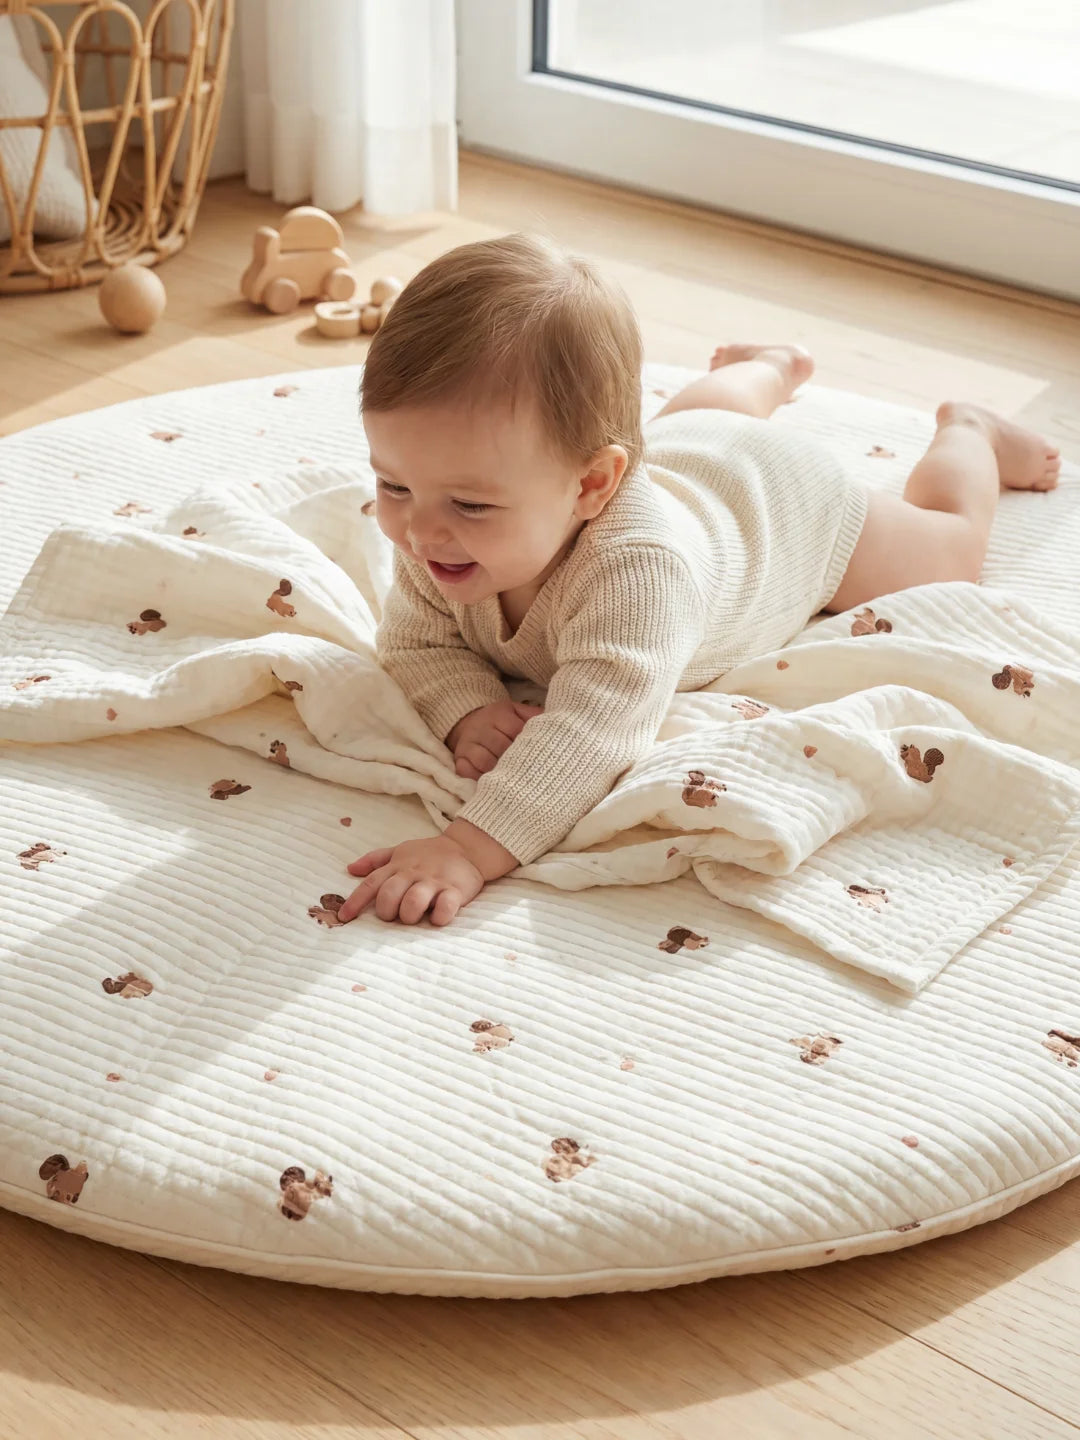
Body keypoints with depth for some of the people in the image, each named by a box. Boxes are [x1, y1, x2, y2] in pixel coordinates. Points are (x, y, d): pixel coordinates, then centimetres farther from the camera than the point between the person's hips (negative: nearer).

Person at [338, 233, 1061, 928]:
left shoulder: (636, 565, -56)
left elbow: (593, 734, -63)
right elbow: (417, 639, -24)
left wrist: (472, 849, -73)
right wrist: (469, 708, -46)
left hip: (791, 496, -5)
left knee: (951, 549, 24)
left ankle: (965, 433, 50)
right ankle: (772, 369, 69)